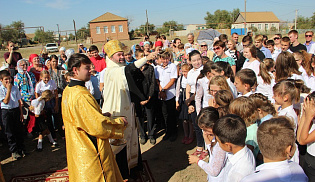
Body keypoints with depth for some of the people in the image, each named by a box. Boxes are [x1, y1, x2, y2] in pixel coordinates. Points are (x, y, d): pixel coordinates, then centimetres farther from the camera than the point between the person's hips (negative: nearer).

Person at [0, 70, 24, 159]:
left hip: (16, 110, 3)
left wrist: (21, 113, 8)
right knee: (10, 133, 6)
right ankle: (14, 151, 19)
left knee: (19, 130, 10)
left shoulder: (15, 88, 4)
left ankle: (21, 149, 25)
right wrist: (8, 89, -20)